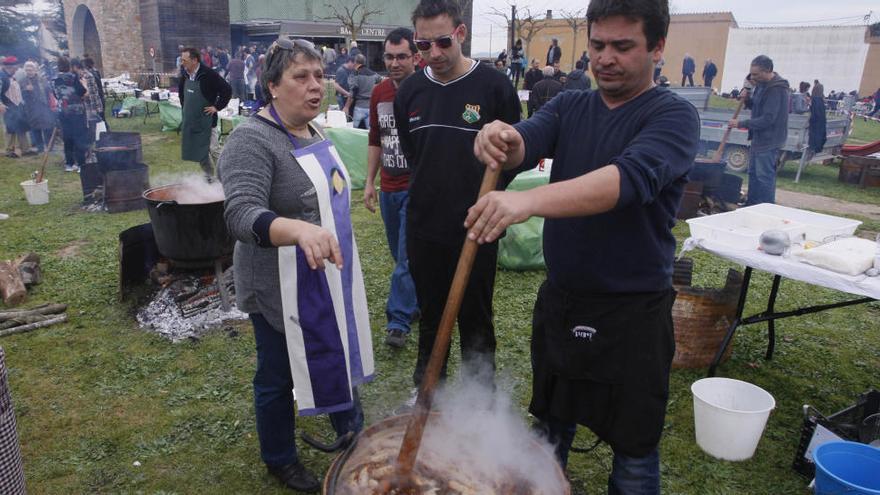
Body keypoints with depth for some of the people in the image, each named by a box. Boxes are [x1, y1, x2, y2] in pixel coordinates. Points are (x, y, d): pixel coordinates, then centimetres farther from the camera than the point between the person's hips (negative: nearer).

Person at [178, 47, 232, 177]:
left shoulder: (209, 74, -17)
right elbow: (181, 92, 24)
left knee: (213, 150, -5)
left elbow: (227, 90, -18)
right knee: (198, 151, 13)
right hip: (190, 121, 7)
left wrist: (217, 107, -16)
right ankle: (208, 175, 26)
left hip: (207, 121, -7)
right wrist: (184, 107, 14)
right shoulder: (185, 75, 5)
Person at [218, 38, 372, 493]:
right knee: (280, 376, 12)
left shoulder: (313, 132, 6)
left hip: (331, 280, 8)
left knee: (341, 358, 22)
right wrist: (300, 230, -52)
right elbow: (241, 216, -35)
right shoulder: (252, 141, -21)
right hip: (284, 290, -8)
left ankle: (352, 433, 46)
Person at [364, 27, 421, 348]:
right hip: (388, 188, 6)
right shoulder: (379, 94, 6)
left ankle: (399, 322, 3)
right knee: (400, 254, 16)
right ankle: (416, 303, 33)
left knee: (407, 257, -5)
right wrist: (369, 182, 13)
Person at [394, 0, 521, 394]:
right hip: (424, 227, 4)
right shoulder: (409, 91, 2)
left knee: (475, 318, 10)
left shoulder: (494, 86, -11)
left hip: (475, 228, -4)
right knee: (430, 314, 19)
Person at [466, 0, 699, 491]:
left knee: (634, 453, 13)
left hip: (633, 312, -4)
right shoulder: (570, 106, 4)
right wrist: (502, 141, -39)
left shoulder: (673, 115, -12)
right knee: (549, 434, 22)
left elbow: (632, 177, -32)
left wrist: (529, 201, -47)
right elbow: (526, 142, -14)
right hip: (559, 302, 5)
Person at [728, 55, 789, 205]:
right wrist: (747, 99, -1)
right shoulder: (762, 84, 8)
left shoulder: (777, 90, -21)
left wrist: (741, 123, -20)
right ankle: (751, 205, 28)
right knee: (753, 173, 17)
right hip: (758, 138, 10)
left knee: (765, 177, -5)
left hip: (769, 141, -10)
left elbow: (767, 119, -25)